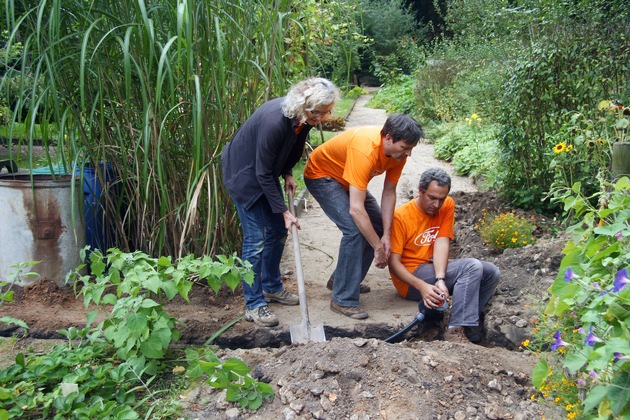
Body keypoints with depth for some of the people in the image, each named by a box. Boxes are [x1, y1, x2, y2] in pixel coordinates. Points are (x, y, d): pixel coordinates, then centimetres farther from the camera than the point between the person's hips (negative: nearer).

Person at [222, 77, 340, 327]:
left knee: (277, 231, 12)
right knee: (256, 238, -9)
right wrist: (283, 211, -24)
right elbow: (263, 174, -29)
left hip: (267, 172, 8)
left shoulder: (303, 119, -13)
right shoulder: (274, 121, -36)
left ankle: (271, 287, 29)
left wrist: (287, 175, -5)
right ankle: (253, 305, 0)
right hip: (244, 174, -8)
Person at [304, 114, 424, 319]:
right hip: (321, 175, -8)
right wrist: (378, 247, -35)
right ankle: (343, 300, -12)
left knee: (378, 227, 5)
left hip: (347, 179, 8)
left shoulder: (398, 150, -17)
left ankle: (341, 279, 20)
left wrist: (386, 235, -15)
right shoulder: (365, 150, -40)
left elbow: (389, 193, -9)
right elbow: (356, 209, -42)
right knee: (354, 230, -23)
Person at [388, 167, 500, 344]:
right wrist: (422, 286, -33)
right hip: (410, 280, -6)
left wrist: (440, 279, -29)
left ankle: (468, 322, -4)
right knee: (472, 266, -23)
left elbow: (442, 243, -12)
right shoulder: (400, 216, -15)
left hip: (436, 269, 7)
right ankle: (457, 330, -25)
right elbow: (393, 263, -18)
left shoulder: (448, 206, -2)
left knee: (491, 273, -2)